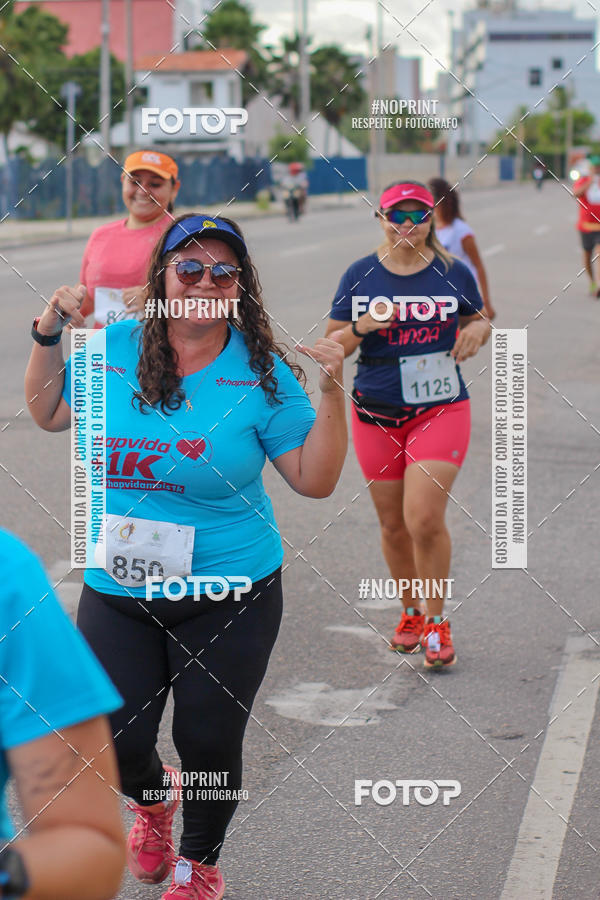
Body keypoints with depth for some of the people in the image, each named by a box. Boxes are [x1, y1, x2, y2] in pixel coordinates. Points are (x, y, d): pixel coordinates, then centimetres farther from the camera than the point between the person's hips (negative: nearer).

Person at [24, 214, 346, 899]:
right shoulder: (112, 348, -2)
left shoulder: (262, 372, -9)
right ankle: (152, 796, 42)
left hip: (228, 595, -2)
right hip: (117, 590, 2)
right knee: (112, 742, 3)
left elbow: (315, 479, -7)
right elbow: (48, 412, 15)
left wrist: (331, 395, -18)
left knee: (209, 744, 5)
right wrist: (50, 335, 2)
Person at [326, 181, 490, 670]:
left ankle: (437, 621, 5)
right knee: (393, 524, 10)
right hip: (376, 414, 2)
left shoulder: (454, 272, 1)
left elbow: (477, 319, 17)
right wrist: (362, 327, -15)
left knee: (424, 519, -14)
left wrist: (477, 329, -7)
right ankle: (411, 612, 32)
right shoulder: (360, 275, 2)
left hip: (441, 410, -2)